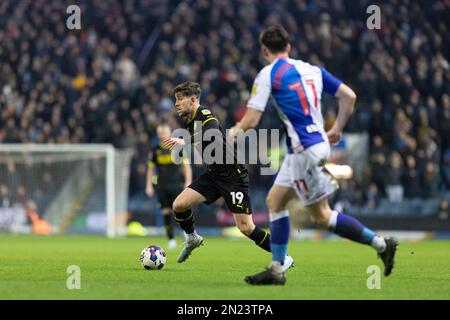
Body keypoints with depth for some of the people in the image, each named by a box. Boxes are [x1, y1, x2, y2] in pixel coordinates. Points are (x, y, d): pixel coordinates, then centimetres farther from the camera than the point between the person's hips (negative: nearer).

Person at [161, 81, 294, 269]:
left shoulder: (206, 117, -19)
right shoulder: (190, 122, 10)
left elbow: (213, 134, -41)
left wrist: (184, 142, -49)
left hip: (233, 175, -8)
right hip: (214, 174, 8)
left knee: (246, 227, -12)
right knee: (179, 205, -7)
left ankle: (283, 257, 3)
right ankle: (192, 239, 20)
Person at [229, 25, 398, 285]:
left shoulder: (268, 74, -7)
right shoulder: (312, 69, 13)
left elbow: (251, 120, -11)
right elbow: (349, 96, 11)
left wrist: (234, 132, 10)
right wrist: (337, 130, 22)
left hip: (305, 150, -8)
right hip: (319, 142, 8)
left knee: (322, 216, -1)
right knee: (275, 201, 14)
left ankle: (380, 244, -1)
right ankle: (277, 270, 13)